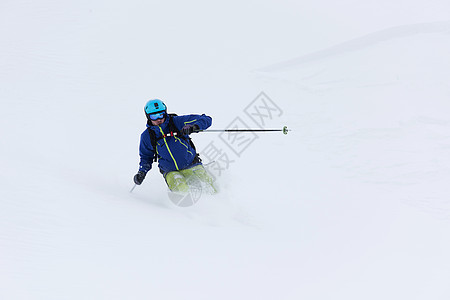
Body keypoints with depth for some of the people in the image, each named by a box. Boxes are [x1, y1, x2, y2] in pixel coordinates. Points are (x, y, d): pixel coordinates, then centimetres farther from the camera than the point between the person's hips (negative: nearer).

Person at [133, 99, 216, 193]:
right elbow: (146, 157, 17)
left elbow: (206, 119, -11)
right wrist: (142, 172, -1)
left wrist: (193, 127, -30)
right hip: (171, 171, 0)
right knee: (181, 189, -27)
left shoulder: (177, 122, -9)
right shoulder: (147, 136, -1)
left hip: (191, 165, 0)